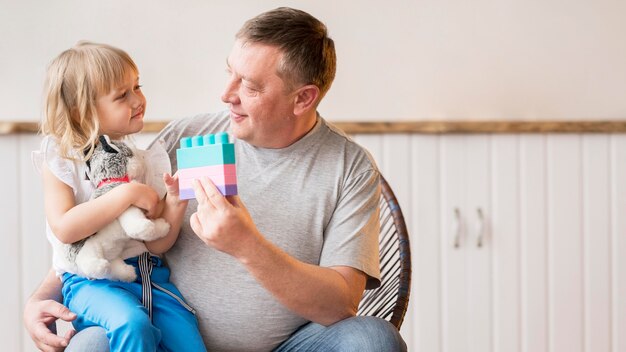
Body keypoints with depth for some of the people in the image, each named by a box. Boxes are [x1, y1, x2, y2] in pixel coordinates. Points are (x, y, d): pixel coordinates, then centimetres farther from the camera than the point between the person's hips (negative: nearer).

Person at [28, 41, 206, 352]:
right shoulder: (61, 159, -3)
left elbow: (157, 244, 6)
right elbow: (64, 228, -18)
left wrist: (174, 204, -13)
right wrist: (125, 195, -20)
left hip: (145, 269, 4)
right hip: (90, 279, -4)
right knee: (132, 324, -31)